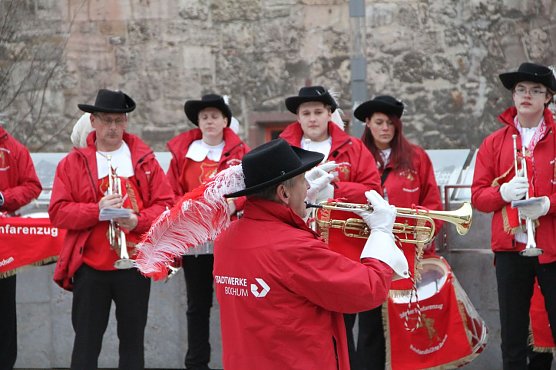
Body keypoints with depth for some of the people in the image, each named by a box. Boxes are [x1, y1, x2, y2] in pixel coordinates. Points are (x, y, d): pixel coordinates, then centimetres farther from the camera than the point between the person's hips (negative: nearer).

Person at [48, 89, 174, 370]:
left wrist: (139, 220, -16)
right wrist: (96, 211, -19)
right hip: (90, 265, -1)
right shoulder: (73, 162, 2)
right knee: (87, 341, 4)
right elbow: (58, 212, -4)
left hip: (135, 265, 1)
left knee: (133, 340, 10)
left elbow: (165, 204, 2)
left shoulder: (144, 159, 6)